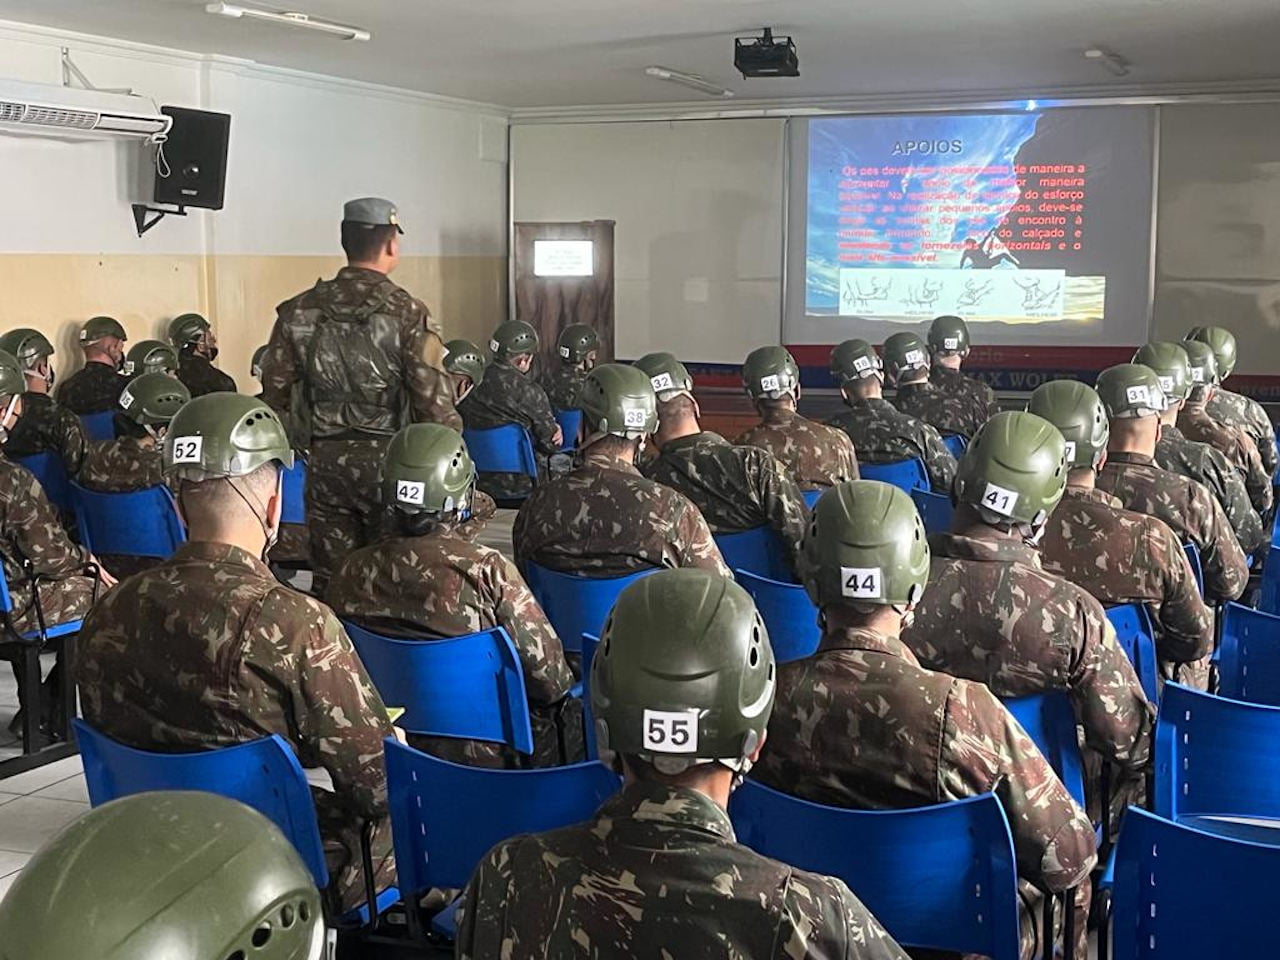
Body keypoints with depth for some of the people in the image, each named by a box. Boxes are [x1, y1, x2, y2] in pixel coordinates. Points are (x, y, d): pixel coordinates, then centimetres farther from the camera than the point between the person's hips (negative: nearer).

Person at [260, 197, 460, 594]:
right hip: (389, 459, -3)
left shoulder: (298, 311, 1)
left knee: (330, 578, 10)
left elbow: (275, 393, 6)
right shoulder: (407, 312, -11)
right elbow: (435, 401, -13)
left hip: (325, 461, 4)